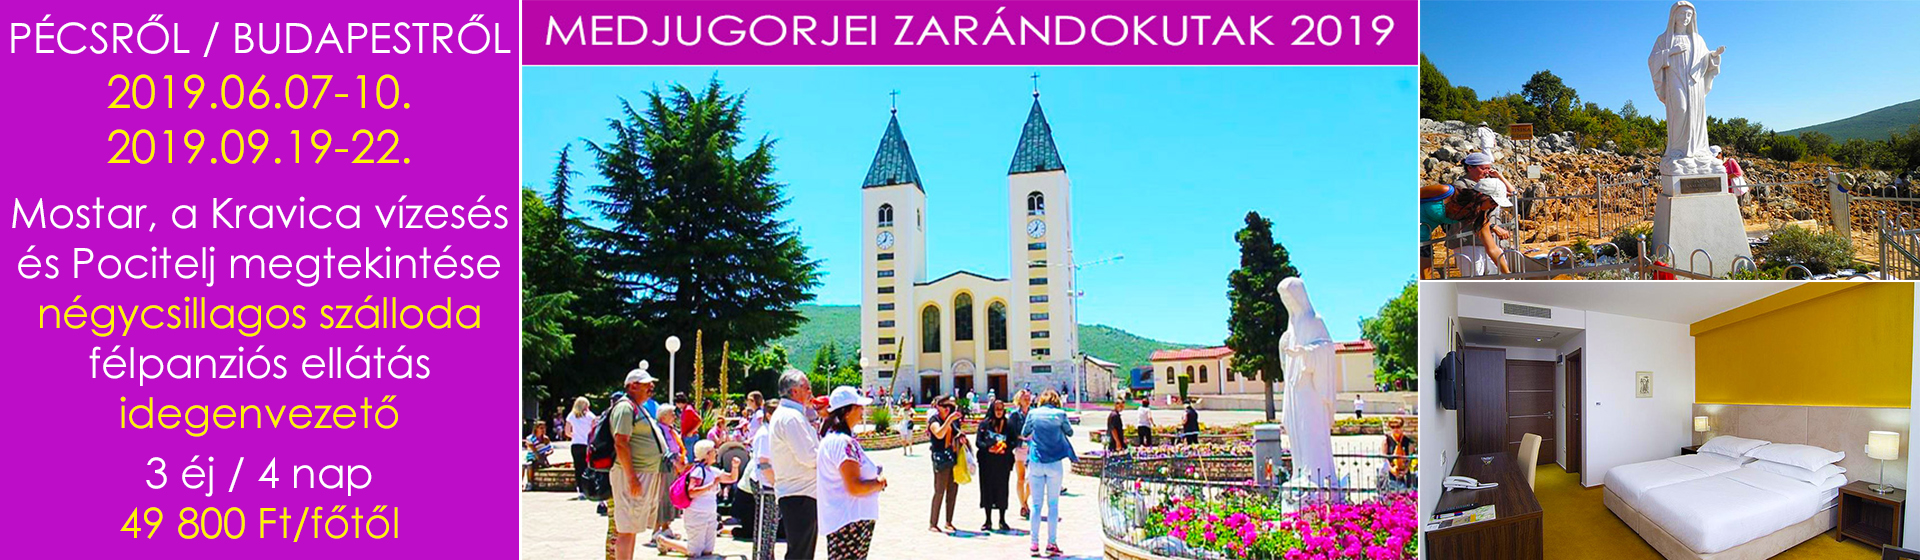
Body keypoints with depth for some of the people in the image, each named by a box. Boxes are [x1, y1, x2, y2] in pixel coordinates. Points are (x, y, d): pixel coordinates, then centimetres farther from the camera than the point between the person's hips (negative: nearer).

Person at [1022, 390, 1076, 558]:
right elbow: (1070, 432, 12)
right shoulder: (1060, 414, -3)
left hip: (1036, 463, 1)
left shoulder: (1033, 414, 0)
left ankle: (1034, 544, 5)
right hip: (1055, 463, -1)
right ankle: (1052, 543, 6)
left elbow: (1024, 434, 11)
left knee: (1036, 504, 6)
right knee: (1053, 504, 6)